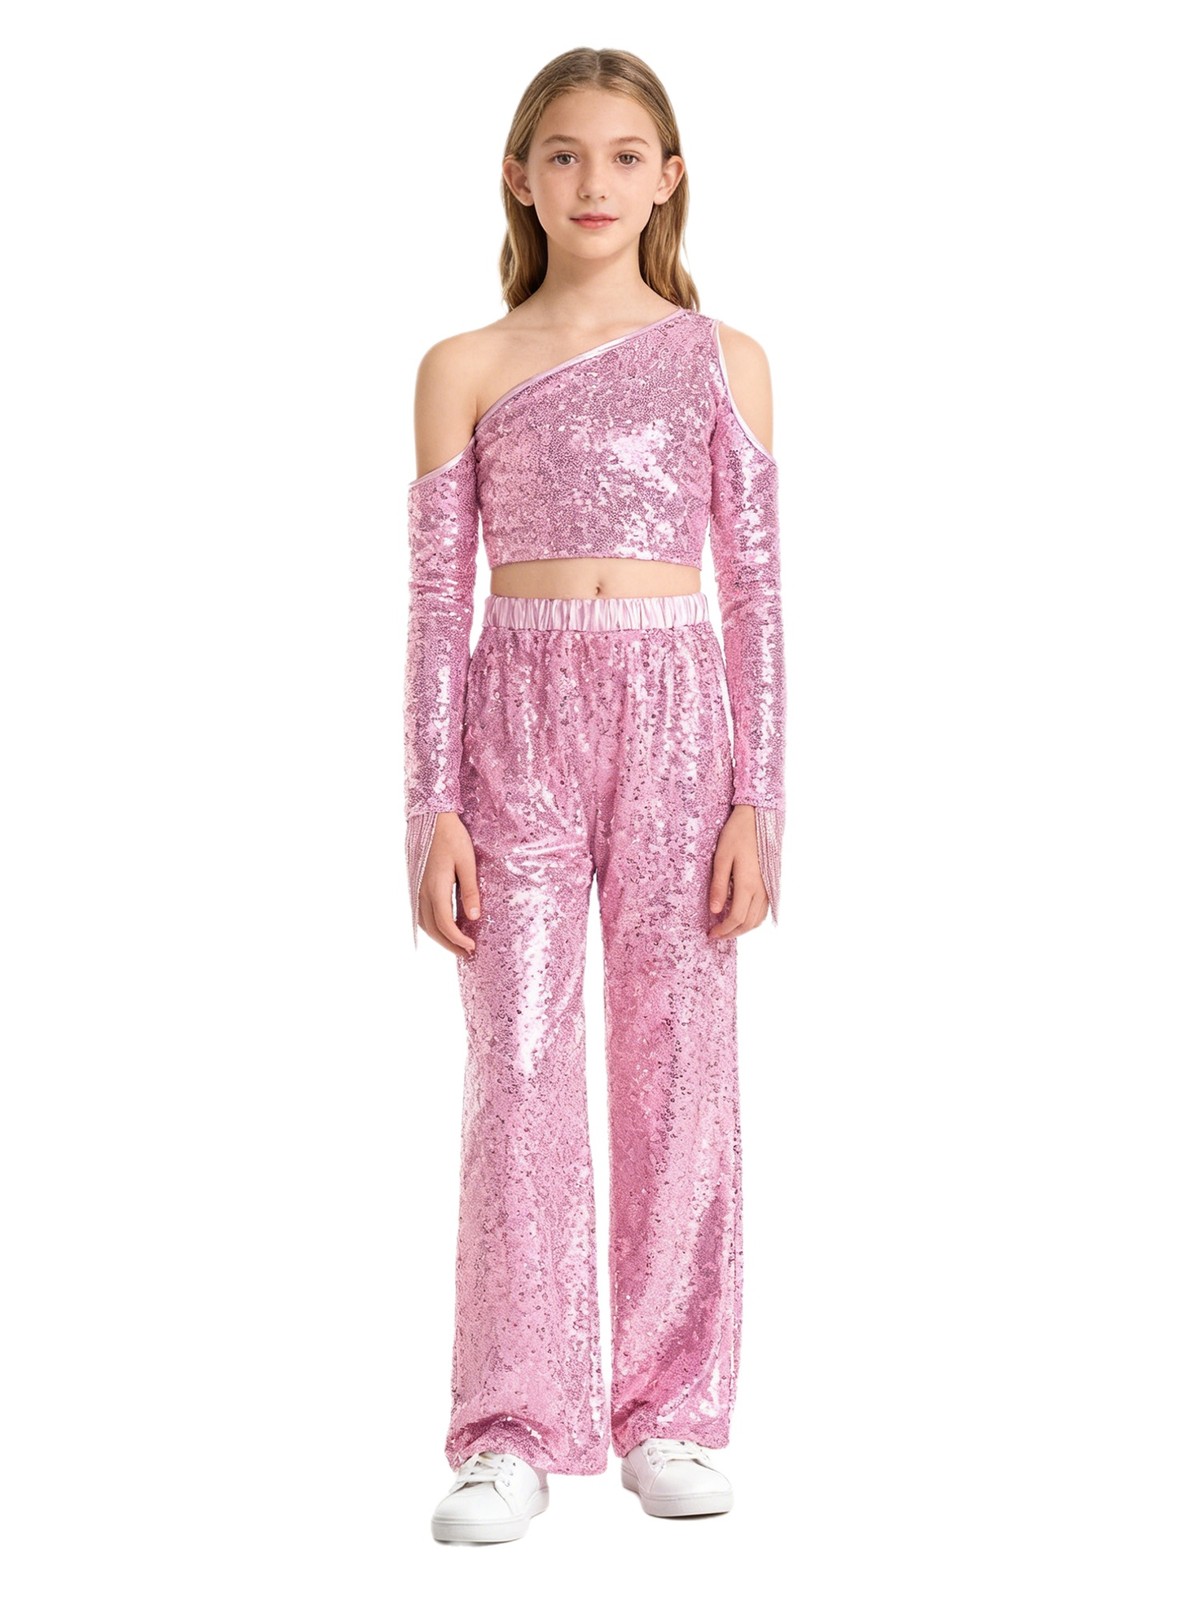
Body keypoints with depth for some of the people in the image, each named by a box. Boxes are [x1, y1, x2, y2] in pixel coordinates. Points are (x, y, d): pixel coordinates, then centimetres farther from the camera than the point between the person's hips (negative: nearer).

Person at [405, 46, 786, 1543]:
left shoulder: (722, 360, 8)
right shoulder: (465, 368, 7)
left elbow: (755, 594, 6)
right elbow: (437, 601, 4)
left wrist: (757, 801, -2)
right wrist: (435, 811, -3)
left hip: (677, 711, 1)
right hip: (521, 718, 0)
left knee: (678, 1061, 3)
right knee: (518, 1067, -2)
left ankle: (670, 1413, 15)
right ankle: (517, 1429, 7)